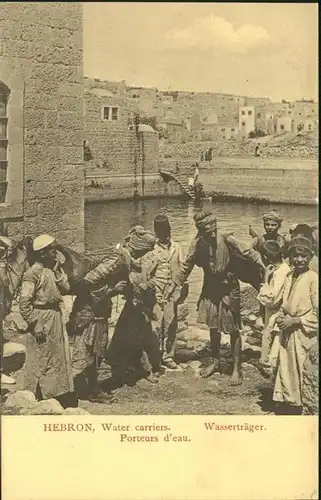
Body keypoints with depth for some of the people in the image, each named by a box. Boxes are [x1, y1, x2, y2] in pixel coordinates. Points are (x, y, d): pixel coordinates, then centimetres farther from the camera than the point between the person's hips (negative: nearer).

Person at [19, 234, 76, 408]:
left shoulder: (52, 270, 10)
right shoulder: (33, 273, -14)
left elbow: (66, 288, 1)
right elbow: (24, 303, -17)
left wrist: (57, 270, -5)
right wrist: (35, 325, -20)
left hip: (56, 317, 9)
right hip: (42, 320, -8)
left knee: (59, 358, 16)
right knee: (39, 362, 0)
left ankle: (60, 396, 29)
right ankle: (35, 399, 11)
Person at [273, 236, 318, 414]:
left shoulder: (313, 278, -14)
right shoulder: (290, 276, 7)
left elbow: (316, 313, -16)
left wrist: (295, 321, -17)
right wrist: (282, 318, 1)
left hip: (304, 333, -7)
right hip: (288, 332, 7)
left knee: (301, 371, 0)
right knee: (285, 368, 15)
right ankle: (286, 402, 29)